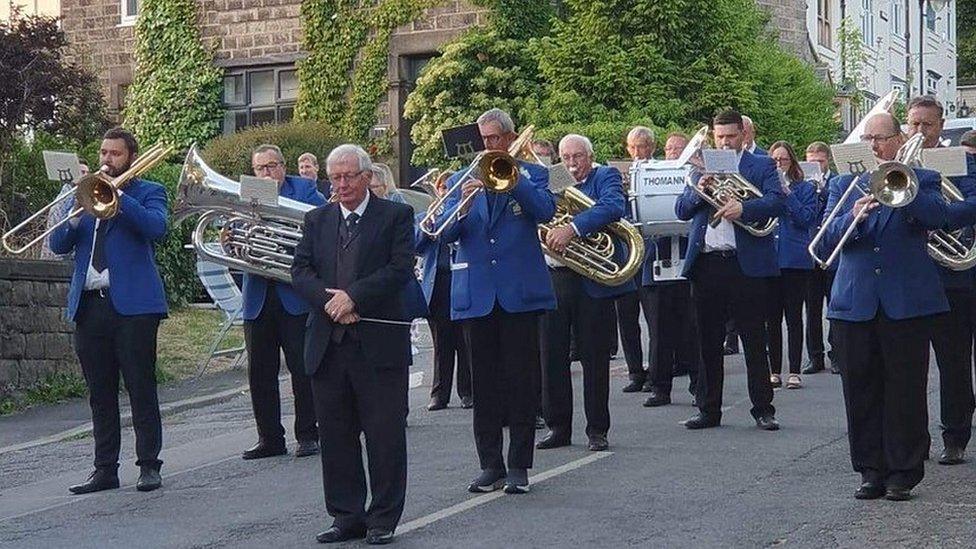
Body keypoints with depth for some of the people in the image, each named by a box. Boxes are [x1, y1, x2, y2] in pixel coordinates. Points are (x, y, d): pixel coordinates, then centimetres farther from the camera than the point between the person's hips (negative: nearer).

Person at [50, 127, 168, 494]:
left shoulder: (148, 193, 6)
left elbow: (157, 227, -15)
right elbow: (58, 245, 9)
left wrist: (116, 194, -16)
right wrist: (78, 211, -8)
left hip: (132, 303, -5)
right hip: (89, 306, 5)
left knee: (141, 389, -2)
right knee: (100, 394, 7)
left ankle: (149, 465, 3)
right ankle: (105, 469, 11)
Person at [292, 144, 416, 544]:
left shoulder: (396, 216, 3)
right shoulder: (317, 220, 15)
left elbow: (401, 269, -9)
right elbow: (300, 270, 5)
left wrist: (353, 296, -15)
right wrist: (329, 300, -12)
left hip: (379, 342, -4)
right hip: (327, 343, 4)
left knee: (385, 434, 0)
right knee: (335, 435, 7)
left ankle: (383, 519, 8)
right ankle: (347, 517, 16)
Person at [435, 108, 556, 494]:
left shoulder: (531, 174, 9)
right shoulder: (460, 180, 14)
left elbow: (545, 211, -11)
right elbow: (444, 232, 2)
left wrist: (512, 177, -17)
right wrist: (462, 205, -17)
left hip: (520, 291, -2)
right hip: (475, 294, 2)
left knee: (521, 379, -1)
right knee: (483, 382, 5)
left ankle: (519, 466, 4)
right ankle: (490, 465, 12)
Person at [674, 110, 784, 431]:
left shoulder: (762, 166, 6)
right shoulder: (702, 168, 16)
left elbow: (776, 202, -10)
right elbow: (681, 211, 9)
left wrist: (743, 208, -26)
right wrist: (698, 190, -10)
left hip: (747, 265, -4)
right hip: (705, 266, 4)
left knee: (755, 343, 0)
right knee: (708, 343, 9)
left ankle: (763, 410, 6)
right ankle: (709, 410, 16)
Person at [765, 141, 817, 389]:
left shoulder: (805, 188, 6)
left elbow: (808, 219, -7)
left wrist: (787, 194, -14)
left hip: (795, 260, -2)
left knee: (793, 317, -1)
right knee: (772, 318, 4)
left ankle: (794, 372, 3)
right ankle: (774, 371, 10)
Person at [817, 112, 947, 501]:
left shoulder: (921, 180, 9)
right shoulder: (842, 185, 15)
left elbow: (936, 216, -12)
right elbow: (826, 242, 2)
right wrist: (853, 217, -17)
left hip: (907, 303, -3)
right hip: (854, 304, 3)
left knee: (905, 392, -1)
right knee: (861, 393, 4)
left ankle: (904, 472, 7)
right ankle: (872, 470, 12)